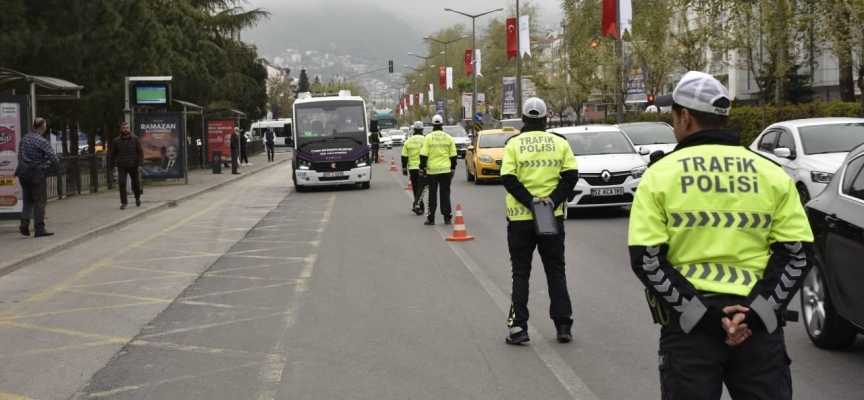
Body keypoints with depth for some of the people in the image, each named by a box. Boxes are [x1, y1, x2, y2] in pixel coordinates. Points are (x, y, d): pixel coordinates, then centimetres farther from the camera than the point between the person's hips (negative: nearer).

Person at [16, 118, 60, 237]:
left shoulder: (24, 139, 6)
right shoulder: (42, 141, -16)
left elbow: (20, 156, 11)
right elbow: (53, 156, -17)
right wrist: (58, 161, 3)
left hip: (23, 171, 6)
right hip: (37, 173, -6)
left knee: (27, 200, 16)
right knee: (40, 202, 1)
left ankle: (24, 223, 1)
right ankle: (39, 229, 2)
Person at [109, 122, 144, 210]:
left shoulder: (135, 139, -1)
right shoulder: (117, 141, 2)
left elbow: (140, 152, -2)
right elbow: (113, 154, 12)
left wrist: (140, 165, -11)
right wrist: (113, 165, 12)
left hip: (133, 166, 0)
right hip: (122, 167, 0)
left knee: (136, 183, 11)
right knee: (122, 184, -11)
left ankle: (137, 198, 37)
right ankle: (123, 203, -6)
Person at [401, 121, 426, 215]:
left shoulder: (408, 141, 5)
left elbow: (404, 157, 7)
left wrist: (404, 168, 14)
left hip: (412, 168, 4)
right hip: (422, 168, -4)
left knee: (416, 188, 13)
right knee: (422, 186, -2)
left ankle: (420, 208, 18)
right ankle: (416, 205, -21)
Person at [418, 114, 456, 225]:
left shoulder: (428, 137, -4)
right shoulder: (448, 138, 3)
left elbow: (423, 155, -7)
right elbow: (453, 155, 6)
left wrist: (422, 168, 1)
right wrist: (453, 169, 16)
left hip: (432, 170, -1)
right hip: (446, 170, 1)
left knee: (432, 195, 4)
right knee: (445, 194, 8)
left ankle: (431, 218, 4)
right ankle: (447, 217, 6)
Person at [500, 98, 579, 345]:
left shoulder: (514, 144, -4)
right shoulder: (560, 143, 2)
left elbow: (508, 179, -13)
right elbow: (571, 176, -6)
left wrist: (530, 201, -14)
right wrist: (553, 200, -10)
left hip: (520, 218, -1)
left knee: (520, 273, 7)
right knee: (556, 271, 11)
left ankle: (518, 327, 1)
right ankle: (563, 326, 10)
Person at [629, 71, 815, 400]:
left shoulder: (661, 174, 1)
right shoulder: (771, 174, 7)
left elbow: (646, 259, -8)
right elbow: (798, 252, 0)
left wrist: (697, 313, -10)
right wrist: (756, 310, -7)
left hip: (688, 324, -2)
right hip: (759, 324, 2)